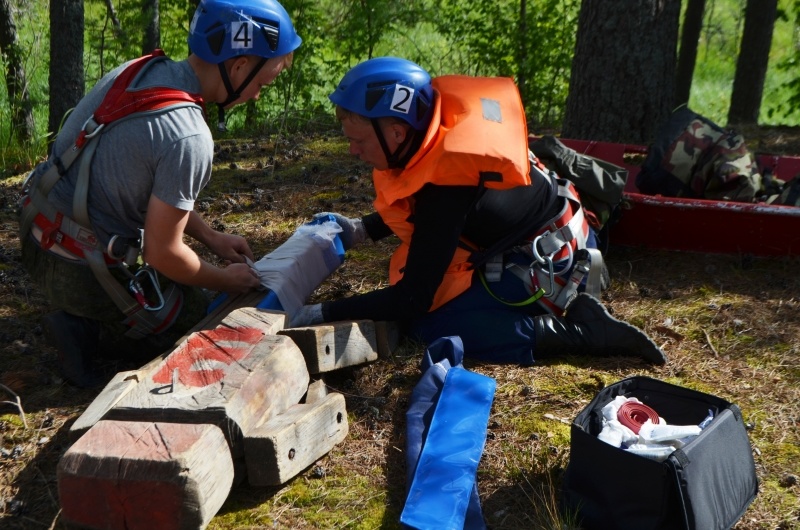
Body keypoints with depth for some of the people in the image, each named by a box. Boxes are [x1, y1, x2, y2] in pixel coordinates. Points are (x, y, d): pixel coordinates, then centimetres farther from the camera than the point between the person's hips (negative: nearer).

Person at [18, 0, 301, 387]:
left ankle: (85, 324, 10)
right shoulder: (189, 137, -28)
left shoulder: (139, 69, -1)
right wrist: (225, 280, -3)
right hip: (80, 271, -9)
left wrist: (210, 236, 13)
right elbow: (163, 254, -20)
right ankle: (89, 332, -3)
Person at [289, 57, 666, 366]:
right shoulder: (438, 124, -9)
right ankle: (565, 304, 11)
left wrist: (322, 314, -22)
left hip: (546, 265, -9)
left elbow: (413, 299, -26)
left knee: (431, 325, -15)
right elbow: (415, 208, 12)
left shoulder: (446, 187, -32)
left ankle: (581, 331, -12)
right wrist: (359, 230, 1)